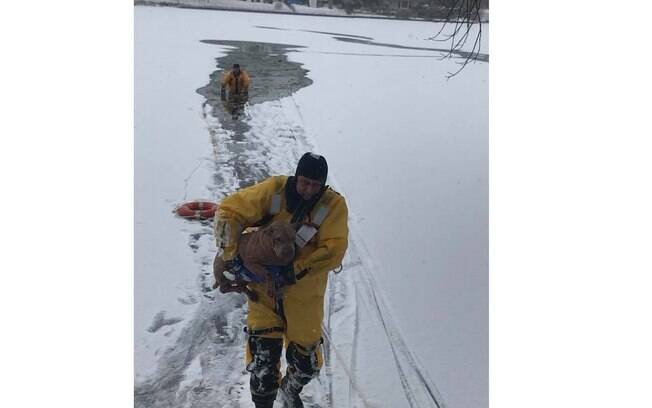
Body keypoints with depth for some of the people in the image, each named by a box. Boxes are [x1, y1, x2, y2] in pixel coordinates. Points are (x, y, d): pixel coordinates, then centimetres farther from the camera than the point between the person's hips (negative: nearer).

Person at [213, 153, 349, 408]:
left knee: (306, 363, 11)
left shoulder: (334, 206, -13)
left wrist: (296, 271, -30)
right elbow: (229, 211, -8)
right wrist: (228, 253, -19)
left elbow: (333, 251, -21)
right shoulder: (274, 191, -12)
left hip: (304, 295, 1)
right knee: (263, 356, -7)